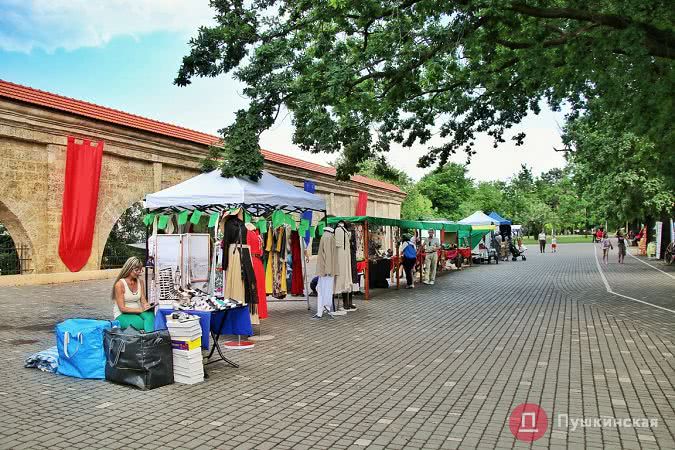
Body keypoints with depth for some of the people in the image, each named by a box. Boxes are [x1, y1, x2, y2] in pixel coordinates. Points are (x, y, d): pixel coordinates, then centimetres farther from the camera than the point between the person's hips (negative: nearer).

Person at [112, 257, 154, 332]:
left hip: (137, 312, 4)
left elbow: (143, 300, 7)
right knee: (142, 324, -35)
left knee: (150, 314, -33)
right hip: (122, 315, -4)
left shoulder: (140, 282, 8)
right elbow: (122, 308, -13)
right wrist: (141, 310, -22)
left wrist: (146, 305, -18)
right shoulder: (120, 284, -11)